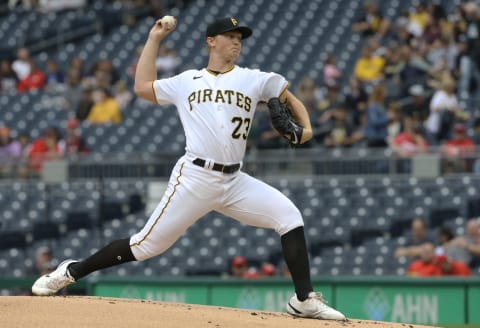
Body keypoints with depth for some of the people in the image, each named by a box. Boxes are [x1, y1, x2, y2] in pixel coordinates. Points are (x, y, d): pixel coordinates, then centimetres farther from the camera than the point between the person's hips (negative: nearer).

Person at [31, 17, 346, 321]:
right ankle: (71, 272, 9)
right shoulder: (186, 82, 13)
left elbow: (290, 98, 17)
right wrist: (154, 39, 19)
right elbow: (142, 87, 16)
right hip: (195, 178, -3)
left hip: (234, 181, 3)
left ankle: (304, 300, -9)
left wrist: (305, 127, -2)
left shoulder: (253, 79, 12)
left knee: (289, 215, -13)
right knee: (148, 244, -5)